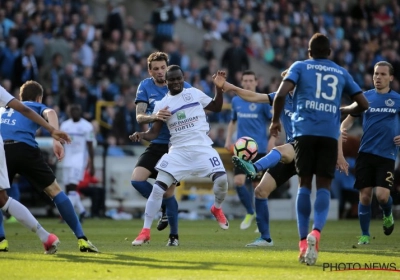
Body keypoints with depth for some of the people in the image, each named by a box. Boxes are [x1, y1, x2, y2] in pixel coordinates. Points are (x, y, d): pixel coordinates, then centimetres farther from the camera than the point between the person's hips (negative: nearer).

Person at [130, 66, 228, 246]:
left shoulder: (194, 93, 6)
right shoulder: (161, 105, 4)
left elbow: (216, 107, 16)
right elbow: (154, 133, 2)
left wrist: (219, 88, 2)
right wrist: (141, 135, -19)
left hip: (202, 147, 0)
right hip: (179, 150, 0)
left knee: (221, 179, -17)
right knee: (158, 188, -12)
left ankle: (217, 209, 18)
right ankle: (145, 231, -6)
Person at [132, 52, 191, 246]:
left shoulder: (183, 87, -4)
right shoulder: (145, 87, 1)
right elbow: (139, 117, -9)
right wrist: (154, 117, -29)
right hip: (156, 144, 3)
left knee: (168, 191, -6)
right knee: (137, 180, -13)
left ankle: (174, 235, 13)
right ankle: (166, 207, 13)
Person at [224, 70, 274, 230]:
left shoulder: (262, 101, -3)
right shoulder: (236, 101, 10)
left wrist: (272, 140, -14)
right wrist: (228, 139, 12)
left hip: (259, 149, -3)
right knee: (238, 182, -9)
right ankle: (250, 213, 13)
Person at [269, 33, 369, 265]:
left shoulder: (300, 67, 10)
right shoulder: (341, 72, 17)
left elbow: (281, 94, -5)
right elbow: (363, 104, 18)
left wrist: (276, 120, 8)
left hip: (305, 132, -1)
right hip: (330, 134, 1)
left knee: (305, 184, 9)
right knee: (324, 186, 2)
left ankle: (303, 242, 2)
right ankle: (316, 231, -24)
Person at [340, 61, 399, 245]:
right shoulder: (365, 96, 6)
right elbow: (350, 118, 9)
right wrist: (341, 130, -12)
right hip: (366, 153, 1)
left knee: (382, 195, -14)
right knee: (365, 195, -2)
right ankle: (365, 235, 14)